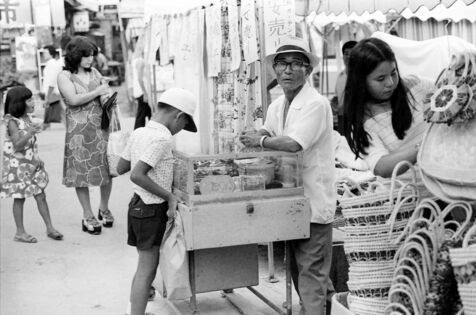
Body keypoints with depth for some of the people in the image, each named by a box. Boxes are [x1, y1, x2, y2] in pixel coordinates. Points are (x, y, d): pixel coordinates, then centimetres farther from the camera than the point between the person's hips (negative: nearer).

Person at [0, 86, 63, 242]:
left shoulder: (27, 119, 7)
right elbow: (17, 145, -25)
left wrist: (37, 159, 17)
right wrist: (30, 132, -36)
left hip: (32, 164, 7)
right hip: (17, 166, -7)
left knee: (40, 195, 6)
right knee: (19, 198, 3)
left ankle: (50, 228, 11)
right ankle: (20, 232, 12)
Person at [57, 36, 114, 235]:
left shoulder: (94, 73, 13)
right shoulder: (65, 76, -3)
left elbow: (105, 96, 24)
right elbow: (73, 99, -16)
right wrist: (97, 92, -13)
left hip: (101, 127, 5)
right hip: (78, 130, -4)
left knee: (107, 169, 4)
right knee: (82, 172, 1)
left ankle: (104, 209, 26)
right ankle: (88, 216, 12)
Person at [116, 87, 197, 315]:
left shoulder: (138, 133, 6)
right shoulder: (162, 138, -19)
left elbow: (121, 168, 12)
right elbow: (136, 175, -26)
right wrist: (169, 196, -19)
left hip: (138, 204, 9)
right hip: (153, 209, -9)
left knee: (145, 267, 18)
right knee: (147, 269, -1)